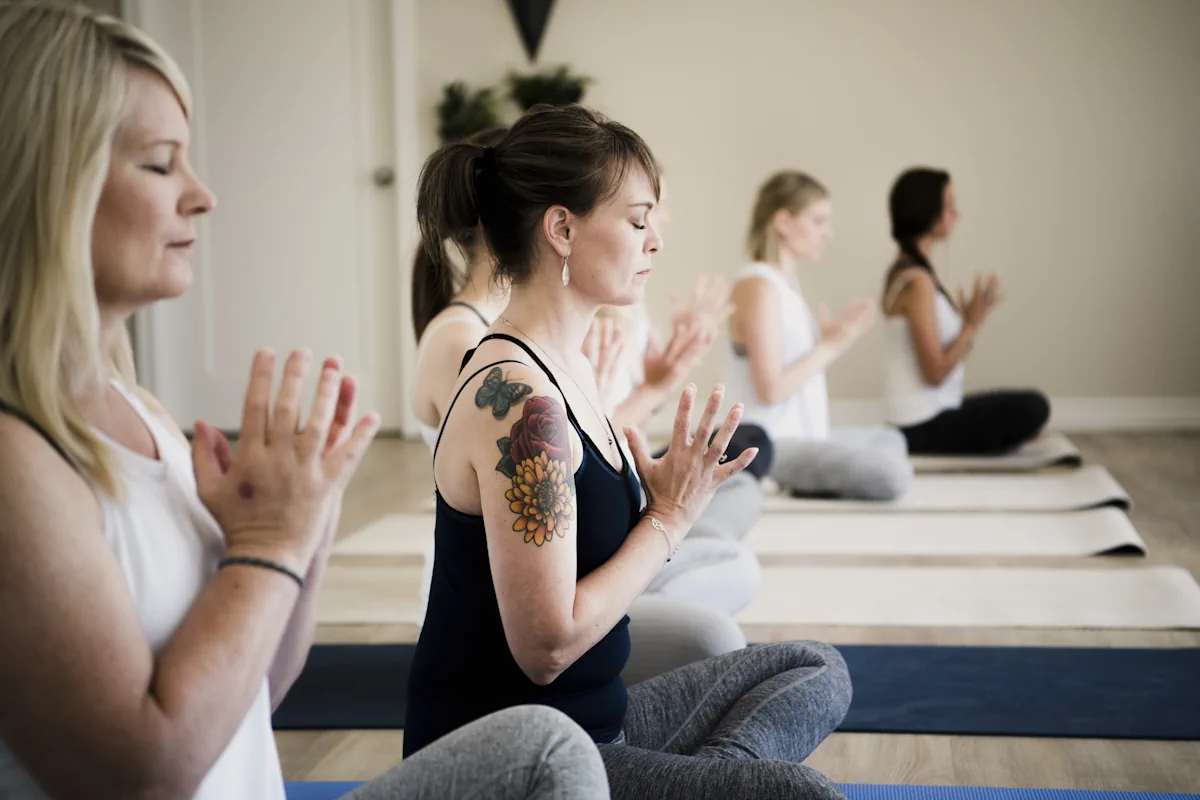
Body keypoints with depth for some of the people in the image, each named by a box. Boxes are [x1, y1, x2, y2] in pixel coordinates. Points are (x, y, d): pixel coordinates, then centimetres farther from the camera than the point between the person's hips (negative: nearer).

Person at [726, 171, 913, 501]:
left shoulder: (787, 281, 14)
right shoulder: (758, 285, -16)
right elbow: (771, 388, -22)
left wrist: (841, 334, 1)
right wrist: (830, 346, -13)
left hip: (802, 433, 11)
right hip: (772, 445, -11)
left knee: (890, 441, 32)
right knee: (894, 475, -23)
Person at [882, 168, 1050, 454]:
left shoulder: (903, 270, 10)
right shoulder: (918, 282, -19)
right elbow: (934, 372, -21)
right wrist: (974, 324, -14)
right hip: (925, 429, -10)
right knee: (1033, 407, -15)